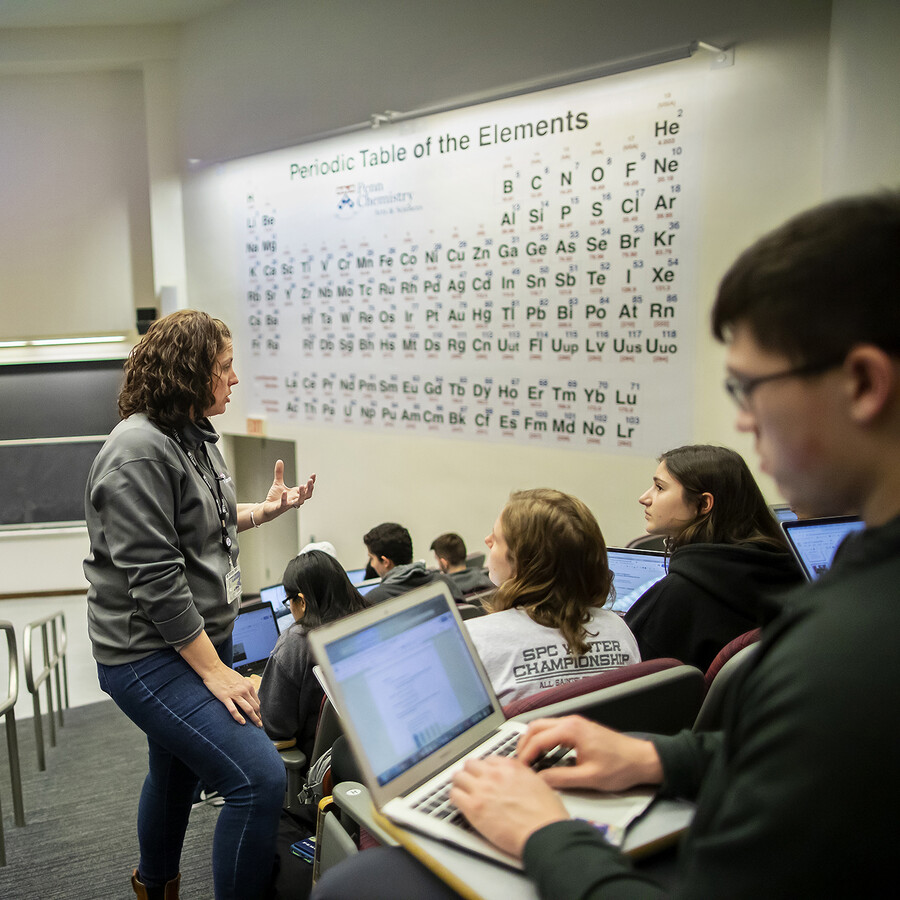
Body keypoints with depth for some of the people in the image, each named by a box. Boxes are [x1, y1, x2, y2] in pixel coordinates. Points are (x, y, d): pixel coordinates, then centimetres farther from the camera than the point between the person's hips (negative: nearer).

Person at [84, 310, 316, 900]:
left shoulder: (196, 436, 9)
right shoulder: (140, 452, -21)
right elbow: (155, 579, -25)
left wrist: (267, 509, 9)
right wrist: (214, 672, -22)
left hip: (203, 638, 10)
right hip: (149, 655, -10)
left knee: (176, 773, 27)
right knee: (261, 777, -19)